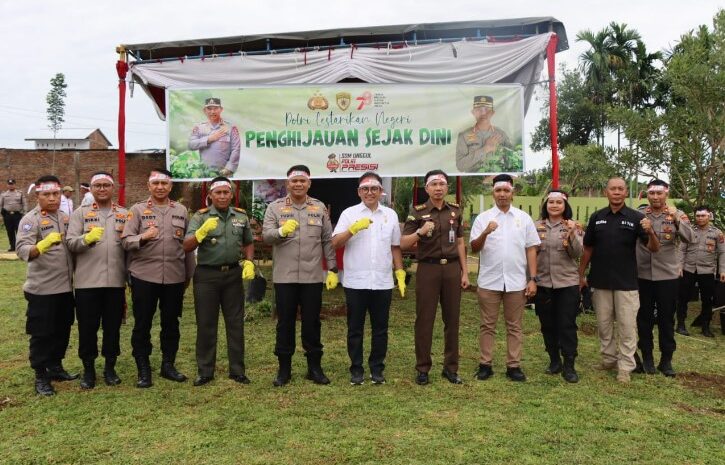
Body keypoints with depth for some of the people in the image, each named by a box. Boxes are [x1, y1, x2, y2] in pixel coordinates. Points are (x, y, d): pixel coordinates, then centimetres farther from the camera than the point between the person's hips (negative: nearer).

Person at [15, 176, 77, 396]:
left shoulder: (65, 217, 9)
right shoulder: (30, 219, -11)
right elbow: (22, 250, -24)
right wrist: (42, 245, -42)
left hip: (66, 286, 6)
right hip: (42, 288, -6)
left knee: (62, 330, 16)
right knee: (42, 333, 4)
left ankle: (56, 367, 32)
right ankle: (41, 376, 15)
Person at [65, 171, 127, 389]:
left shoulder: (124, 214, 9)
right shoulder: (80, 213, 5)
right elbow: (70, 243, -4)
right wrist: (87, 238, -24)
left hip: (116, 280, 1)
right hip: (87, 281, -1)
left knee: (113, 326, 9)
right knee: (87, 326, 6)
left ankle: (110, 367, 23)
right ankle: (88, 369, 21)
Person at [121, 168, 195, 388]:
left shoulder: (181, 211, 9)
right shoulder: (137, 210, 2)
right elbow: (125, 241, -4)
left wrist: (189, 274, 13)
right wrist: (143, 237, -24)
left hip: (174, 277, 2)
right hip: (144, 276, -2)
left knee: (171, 323, 11)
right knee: (142, 324, 4)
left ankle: (168, 365, 25)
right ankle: (143, 370, 15)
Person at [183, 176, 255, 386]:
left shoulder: (241, 216, 6)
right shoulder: (200, 217, -3)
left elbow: (248, 243, 18)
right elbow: (186, 247, -12)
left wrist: (249, 262, 1)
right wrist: (202, 231, -29)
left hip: (233, 274, 2)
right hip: (206, 275, -2)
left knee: (235, 323, 7)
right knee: (206, 324, 5)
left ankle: (237, 370, 17)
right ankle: (205, 371, 16)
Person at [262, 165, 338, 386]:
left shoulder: (319, 208, 7)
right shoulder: (275, 207, 3)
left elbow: (328, 241, 8)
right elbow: (265, 235, -8)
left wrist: (332, 269, 2)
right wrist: (281, 231, -30)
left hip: (312, 276, 1)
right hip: (284, 276, -1)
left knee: (312, 322, 8)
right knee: (285, 322, 8)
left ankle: (315, 367, 21)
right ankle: (284, 368, 20)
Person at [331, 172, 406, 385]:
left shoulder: (391, 215, 10)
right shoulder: (349, 213, 1)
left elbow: (395, 247, 14)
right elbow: (335, 243, -6)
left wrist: (400, 274, 8)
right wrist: (353, 228, -20)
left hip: (382, 282, 2)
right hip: (355, 282, -2)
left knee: (380, 328, 8)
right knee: (355, 328, 6)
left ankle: (377, 368, 21)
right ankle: (356, 369, 18)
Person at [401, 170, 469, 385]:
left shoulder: (455, 210, 9)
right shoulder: (418, 212, -1)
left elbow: (460, 242, 14)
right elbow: (403, 244, -5)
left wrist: (464, 272, 9)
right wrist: (420, 232, -23)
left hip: (452, 268, 3)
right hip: (428, 268, -3)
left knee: (452, 319, 7)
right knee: (424, 319, 1)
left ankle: (450, 367, 18)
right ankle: (422, 368, 11)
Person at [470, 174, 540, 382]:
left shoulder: (524, 218, 6)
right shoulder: (483, 217, 2)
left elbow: (531, 250, 6)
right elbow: (474, 248, -4)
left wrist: (533, 279, 0)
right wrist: (485, 233, -23)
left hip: (516, 282, 1)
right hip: (489, 281, -1)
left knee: (514, 326, 8)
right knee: (487, 325, 7)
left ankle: (514, 366, 16)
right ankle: (485, 364, 15)